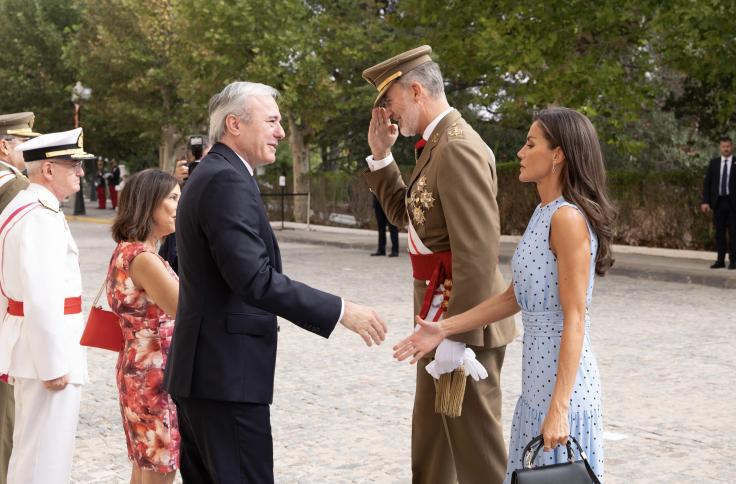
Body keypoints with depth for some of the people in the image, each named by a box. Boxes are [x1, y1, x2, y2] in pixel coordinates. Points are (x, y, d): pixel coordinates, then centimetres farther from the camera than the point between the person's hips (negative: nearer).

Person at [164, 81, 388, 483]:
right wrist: (341, 312, -21)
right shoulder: (227, 181, -16)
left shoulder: (209, 176, 17)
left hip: (199, 372, 11)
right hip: (226, 375, -11)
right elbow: (255, 279, -25)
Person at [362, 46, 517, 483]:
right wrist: (381, 155, 9)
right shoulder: (437, 144, 11)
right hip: (439, 316, 10)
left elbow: (478, 255, -25)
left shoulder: (458, 148, -21)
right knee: (431, 437, 21)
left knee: (476, 448, 0)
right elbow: (404, 213, 21)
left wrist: (457, 337, -25)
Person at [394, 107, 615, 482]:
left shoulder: (568, 218, -17)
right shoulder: (544, 213, 12)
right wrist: (444, 329, 10)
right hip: (537, 380, 9)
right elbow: (514, 297, 14)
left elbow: (575, 320, -20)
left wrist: (559, 407, -23)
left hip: (562, 381, -9)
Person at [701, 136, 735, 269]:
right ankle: (720, 260, 8)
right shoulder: (714, 163, 7)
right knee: (719, 232, 4)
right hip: (718, 202, 2)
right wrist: (705, 201, -3)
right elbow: (707, 182, 6)